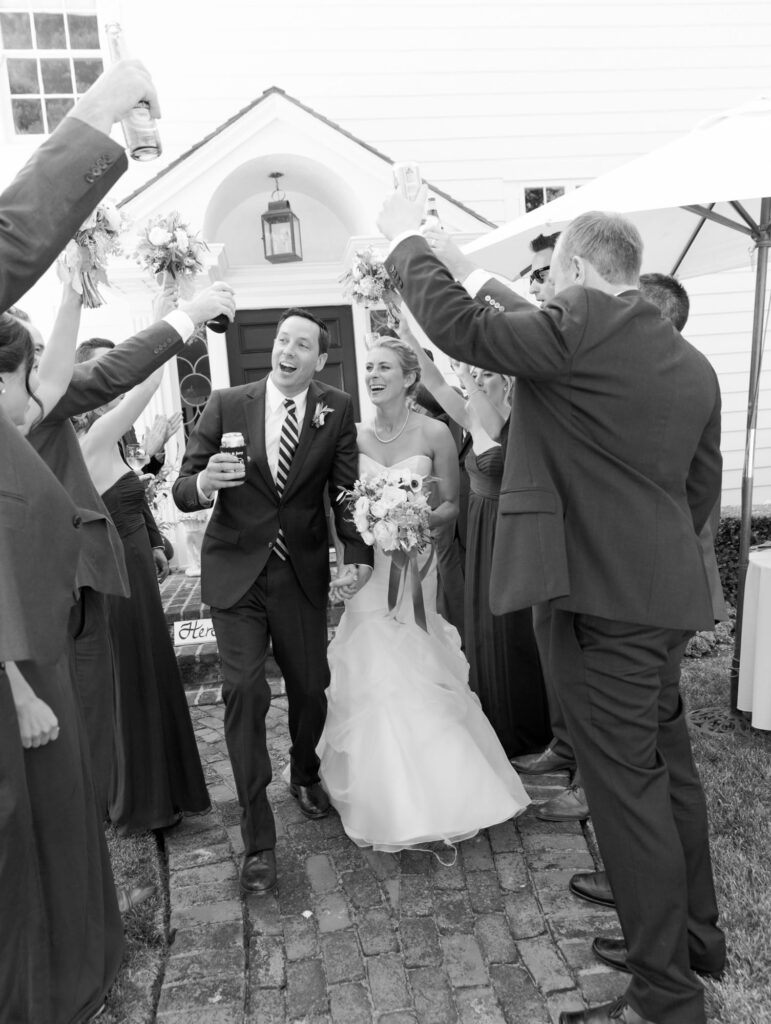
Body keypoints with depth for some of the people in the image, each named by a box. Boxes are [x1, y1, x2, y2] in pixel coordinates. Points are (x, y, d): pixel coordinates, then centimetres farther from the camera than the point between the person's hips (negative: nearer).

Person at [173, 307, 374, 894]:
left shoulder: (337, 410, -3)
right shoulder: (227, 405, -5)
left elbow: (346, 489, -5)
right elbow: (183, 490, -5)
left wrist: (359, 554, -21)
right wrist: (203, 482, -29)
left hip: (303, 575, 1)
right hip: (236, 573, -1)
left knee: (311, 687, 10)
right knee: (245, 692, -8)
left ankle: (305, 775, 44)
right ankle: (258, 839, 7)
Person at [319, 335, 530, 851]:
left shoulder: (435, 433, -6)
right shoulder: (355, 435, 2)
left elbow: (451, 505, -1)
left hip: (413, 564, -2)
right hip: (366, 564, 2)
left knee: (414, 677, 2)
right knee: (371, 677, 2)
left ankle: (432, 793, 22)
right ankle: (385, 797, 22)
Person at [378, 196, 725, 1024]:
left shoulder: (581, 326, -13)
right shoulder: (694, 365, 12)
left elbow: (463, 329, -14)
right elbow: (702, 489, 16)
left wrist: (407, 241, 1)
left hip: (603, 596, -9)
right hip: (665, 592, 9)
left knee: (628, 789, 2)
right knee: (668, 770, 22)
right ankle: (695, 933, 40)